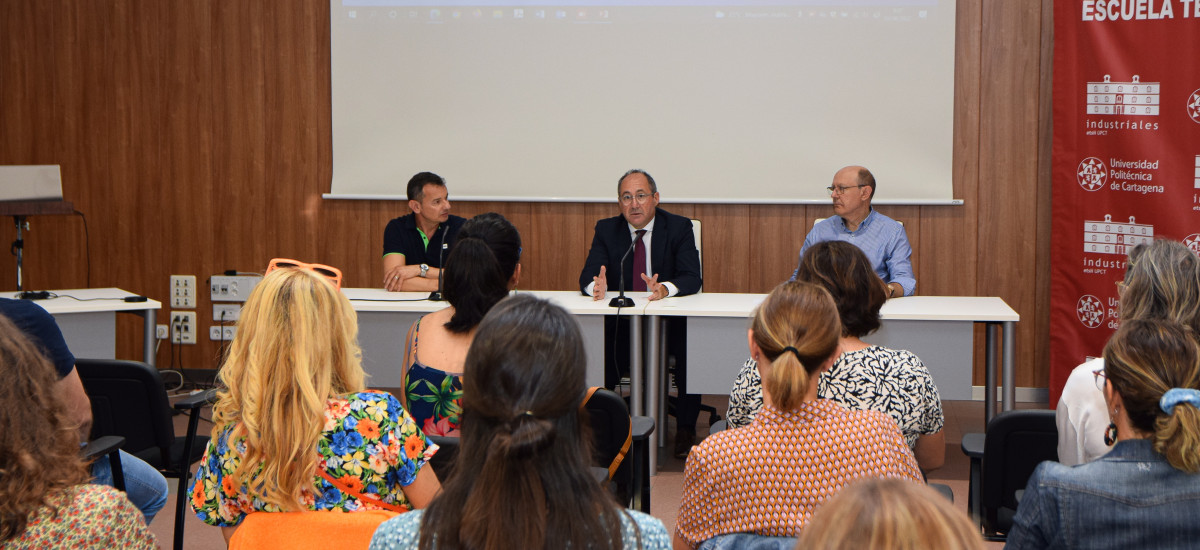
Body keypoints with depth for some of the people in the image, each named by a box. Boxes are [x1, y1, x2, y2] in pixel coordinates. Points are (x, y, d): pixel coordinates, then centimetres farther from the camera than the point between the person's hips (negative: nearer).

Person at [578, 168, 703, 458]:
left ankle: (685, 429, -14)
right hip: (621, 323, 1)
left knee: (692, 347, -30)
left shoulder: (679, 227, -3)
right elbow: (587, 276, -6)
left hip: (670, 320, -1)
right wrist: (597, 286, -31)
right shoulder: (607, 230, 4)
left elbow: (692, 279, -14)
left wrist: (664, 288, -36)